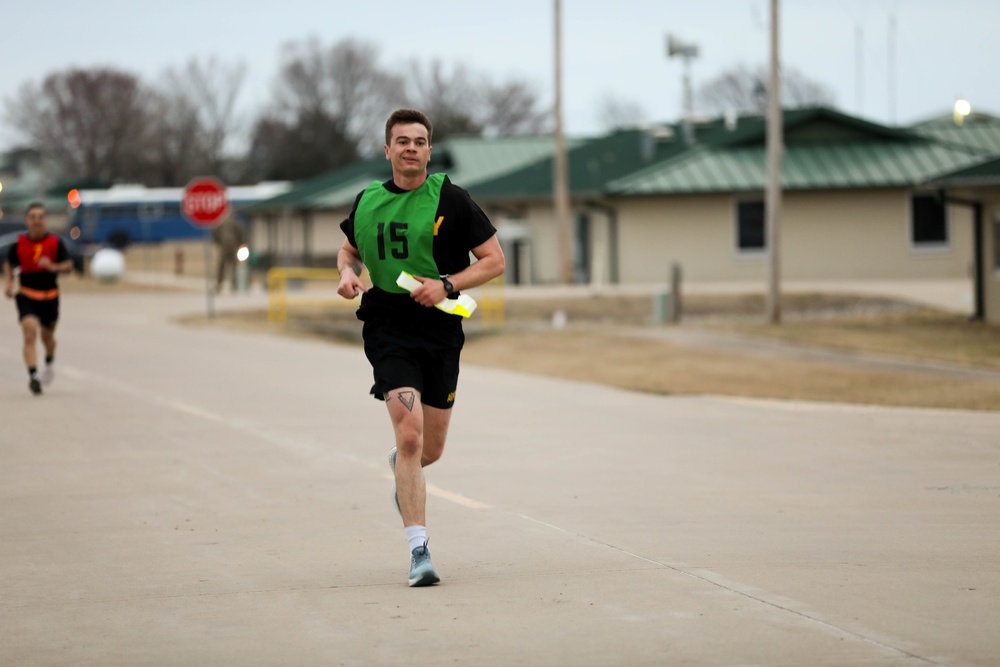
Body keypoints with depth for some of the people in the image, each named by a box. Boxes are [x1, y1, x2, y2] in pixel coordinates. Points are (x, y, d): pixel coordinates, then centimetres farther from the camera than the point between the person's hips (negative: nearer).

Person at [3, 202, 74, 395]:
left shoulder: (55, 242, -7)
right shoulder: (19, 244, -4)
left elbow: (68, 266, -5)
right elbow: (8, 265, 12)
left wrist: (53, 267, -25)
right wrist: (8, 283, -4)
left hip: (50, 296, 1)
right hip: (27, 296, -1)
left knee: (47, 336, 17)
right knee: (30, 331, -21)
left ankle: (50, 362, 51)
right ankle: (33, 376, -27)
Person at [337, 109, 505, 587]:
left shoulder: (451, 200, -3)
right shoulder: (367, 202, 5)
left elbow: (494, 260, -1)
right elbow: (349, 249, 24)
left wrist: (447, 285, -15)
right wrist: (348, 272, 1)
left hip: (441, 332, 1)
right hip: (388, 330, -1)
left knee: (430, 450, 10)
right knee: (409, 435, -18)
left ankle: (401, 467, 49)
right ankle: (419, 549, -15)